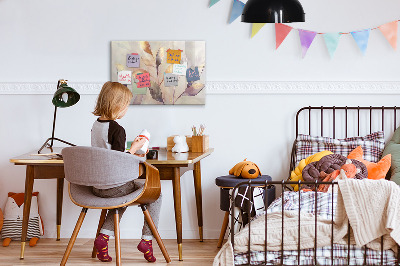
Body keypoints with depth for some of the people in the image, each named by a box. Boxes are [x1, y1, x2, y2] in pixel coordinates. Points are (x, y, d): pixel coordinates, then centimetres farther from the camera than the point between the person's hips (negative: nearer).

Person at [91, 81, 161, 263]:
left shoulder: (96, 125, 6)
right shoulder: (117, 130, -20)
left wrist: (130, 154, 19)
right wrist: (134, 148, -9)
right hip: (114, 187, -8)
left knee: (123, 196, 36)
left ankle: (104, 236, 18)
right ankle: (146, 240, 9)